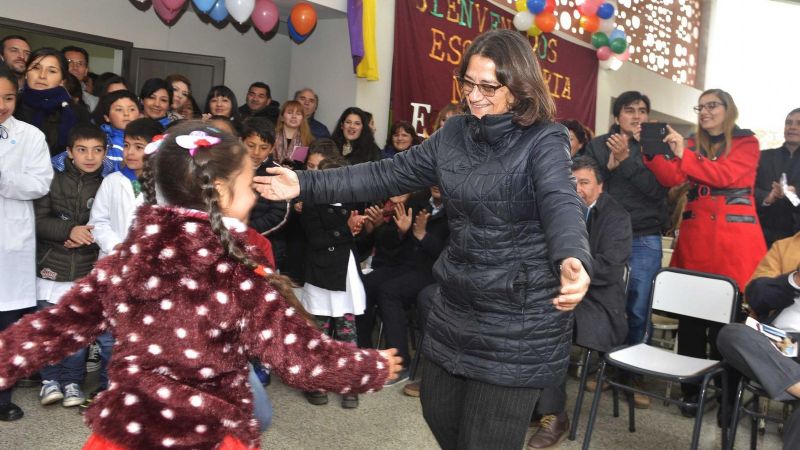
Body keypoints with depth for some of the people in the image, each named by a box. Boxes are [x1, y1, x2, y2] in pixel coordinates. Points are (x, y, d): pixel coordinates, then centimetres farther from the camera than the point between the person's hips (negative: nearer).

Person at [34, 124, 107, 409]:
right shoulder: (54, 182, -3)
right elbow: (38, 221, -6)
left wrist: (87, 237, -17)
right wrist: (70, 230, -21)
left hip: (87, 271, 0)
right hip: (52, 267, 0)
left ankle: (72, 381, 20)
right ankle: (50, 379, 23)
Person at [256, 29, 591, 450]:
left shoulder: (544, 140, -14)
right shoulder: (454, 133, 4)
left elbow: (562, 202, -31)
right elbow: (388, 174, 5)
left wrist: (572, 260, -53)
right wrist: (307, 185, 0)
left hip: (519, 319, -6)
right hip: (456, 305, 7)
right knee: (440, 414, 22)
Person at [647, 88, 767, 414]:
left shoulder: (746, 143, 5)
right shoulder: (691, 145, 15)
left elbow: (726, 175, -13)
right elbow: (671, 178, -2)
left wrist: (684, 155, -22)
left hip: (734, 240, -3)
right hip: (695, 237, 3)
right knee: (690, 314, 2)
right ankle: (691, 390, 11)